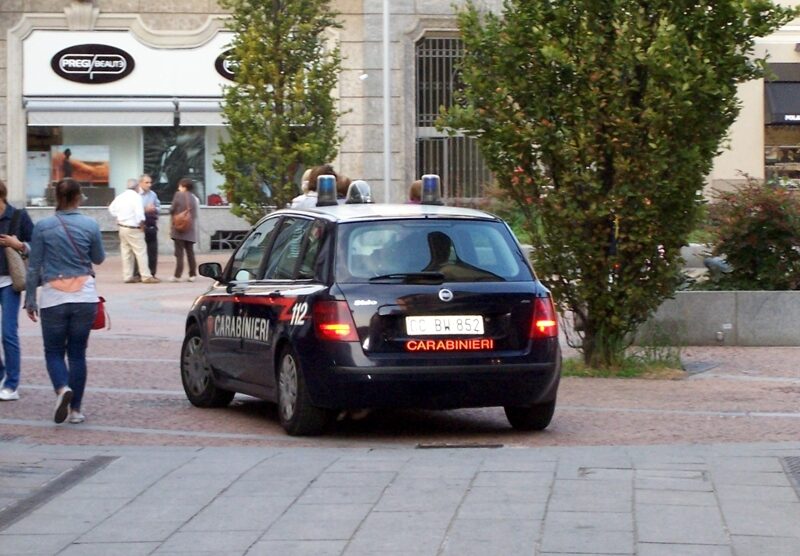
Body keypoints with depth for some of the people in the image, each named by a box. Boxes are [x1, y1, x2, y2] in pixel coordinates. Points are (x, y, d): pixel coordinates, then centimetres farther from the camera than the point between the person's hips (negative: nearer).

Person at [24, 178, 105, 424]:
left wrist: (30, 300, 6)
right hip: (84, 297, 1)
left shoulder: (43, 226, -5)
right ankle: (75, 409, 10)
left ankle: (62, 388, -19)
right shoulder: (89, 225, -4)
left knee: (54, 351, 10)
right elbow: (99, 258, 11)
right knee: (77, 353, 10)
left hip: (53, 298, -1)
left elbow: (34, 267, -1)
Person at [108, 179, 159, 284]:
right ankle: (146, 276, -3)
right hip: (133, 229, -8)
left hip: (122, 227, 8)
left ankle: (128, 276, 13)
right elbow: (139, 212, -22)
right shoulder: (136, 196, -15)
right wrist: (141, 223, -10)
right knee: (141, 252, -3)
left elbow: (112, 209, 15)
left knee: (126, 252, 11)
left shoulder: (120, 196, 8)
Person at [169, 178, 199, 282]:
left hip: (179, 228, -4)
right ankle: (192, 275, 8)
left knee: (179, 252, -4)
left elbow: (172, 209, -3)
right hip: (191, 230, 4)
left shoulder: (179, 195, -5)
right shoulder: (195, 198, 7)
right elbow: (195, 214, 10)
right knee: (190, 252, 10)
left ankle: (177, 275, -8)